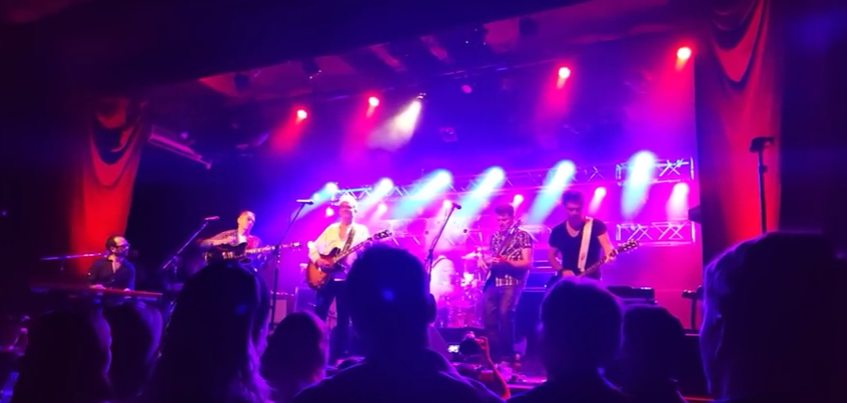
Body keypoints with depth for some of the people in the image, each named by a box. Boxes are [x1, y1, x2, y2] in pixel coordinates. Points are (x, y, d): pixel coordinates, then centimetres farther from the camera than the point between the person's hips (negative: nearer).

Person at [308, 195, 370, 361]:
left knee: (343, 318, 1)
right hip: (326, 277, 2)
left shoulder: (361, 230, 7)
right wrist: (318, 260, -8)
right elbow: (314, 248, 12)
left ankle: (338, 355, 10)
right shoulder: (331, 229, 13)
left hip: (348, 279, -2)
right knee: (319, 314, 2)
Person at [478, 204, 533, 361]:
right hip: (493, 281, 6)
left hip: (512, 282, -6)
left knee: (505, 314, -15)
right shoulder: (494, 236, 16)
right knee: (488, 314, 0)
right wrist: (485, 261, 0)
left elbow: (527, 263, -9)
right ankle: (494, 352, 12)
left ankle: (507, 353, -1)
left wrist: (506, 261, -21)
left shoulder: (523, 236, -3)